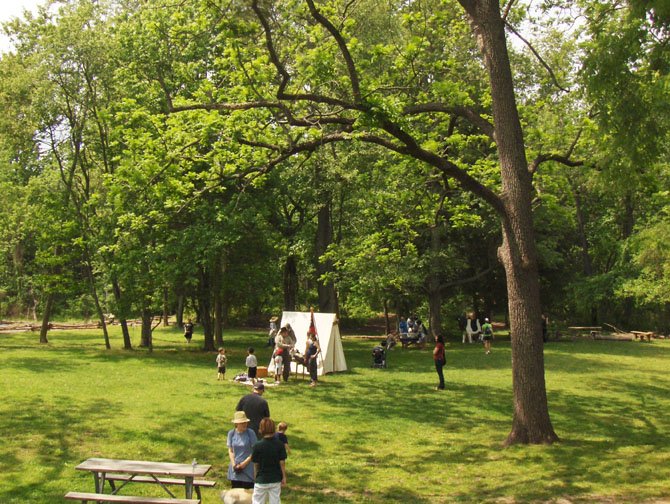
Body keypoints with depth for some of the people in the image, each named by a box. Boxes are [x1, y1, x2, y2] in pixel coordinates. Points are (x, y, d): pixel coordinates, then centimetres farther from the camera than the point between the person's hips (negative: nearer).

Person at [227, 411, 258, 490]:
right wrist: (234, 464, -7)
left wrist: (245, 463, -12)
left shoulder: (250, 433, -8)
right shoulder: (231, 433, 1)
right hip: (235, 469, 3)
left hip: (248, 469, -3)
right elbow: (230, 451, 6)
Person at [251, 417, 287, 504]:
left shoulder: (258, 446, -14)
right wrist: (284, 477, 7)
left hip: (262, 480, -2)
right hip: (276, 480, 2)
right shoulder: (279, 444, -8)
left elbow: (256, 464, -4)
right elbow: (282, 463, -4)